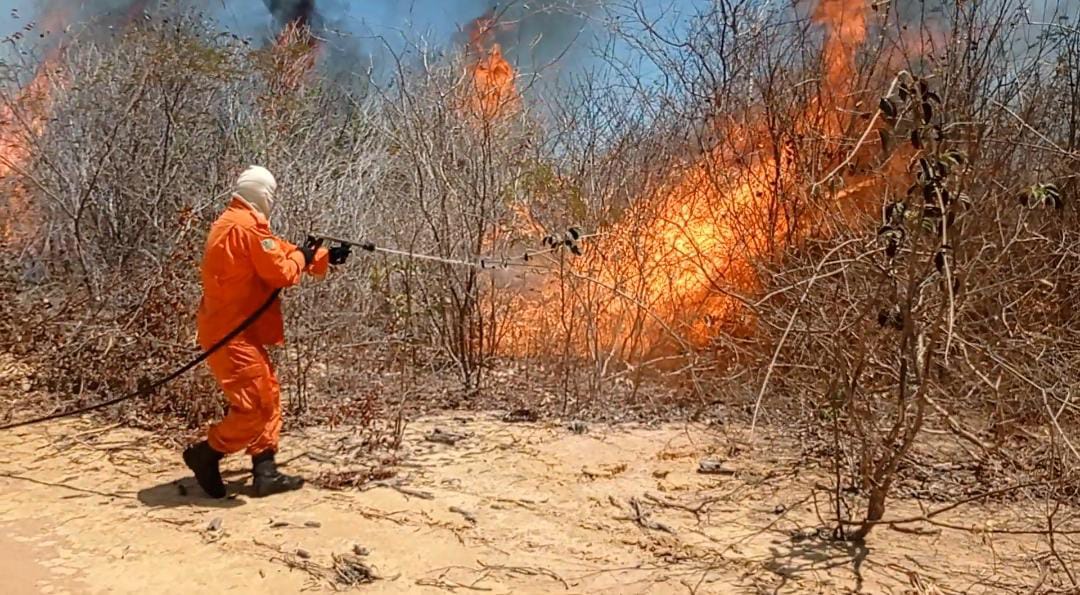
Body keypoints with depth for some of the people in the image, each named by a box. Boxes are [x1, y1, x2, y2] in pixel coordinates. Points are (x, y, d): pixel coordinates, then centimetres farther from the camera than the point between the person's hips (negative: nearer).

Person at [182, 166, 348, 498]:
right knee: (253, 407, -9)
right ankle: (205, 454, 8)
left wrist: (326, 257, 22)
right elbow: (281, 271, -16)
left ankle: (265, 473, 14)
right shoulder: (247, 225, -17)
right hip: (231, 333, -11)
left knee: (269, 398, 13)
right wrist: (302, 258, 4)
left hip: (235, 329, 11)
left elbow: (279, 252, 21)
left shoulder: (237, 222, 17)